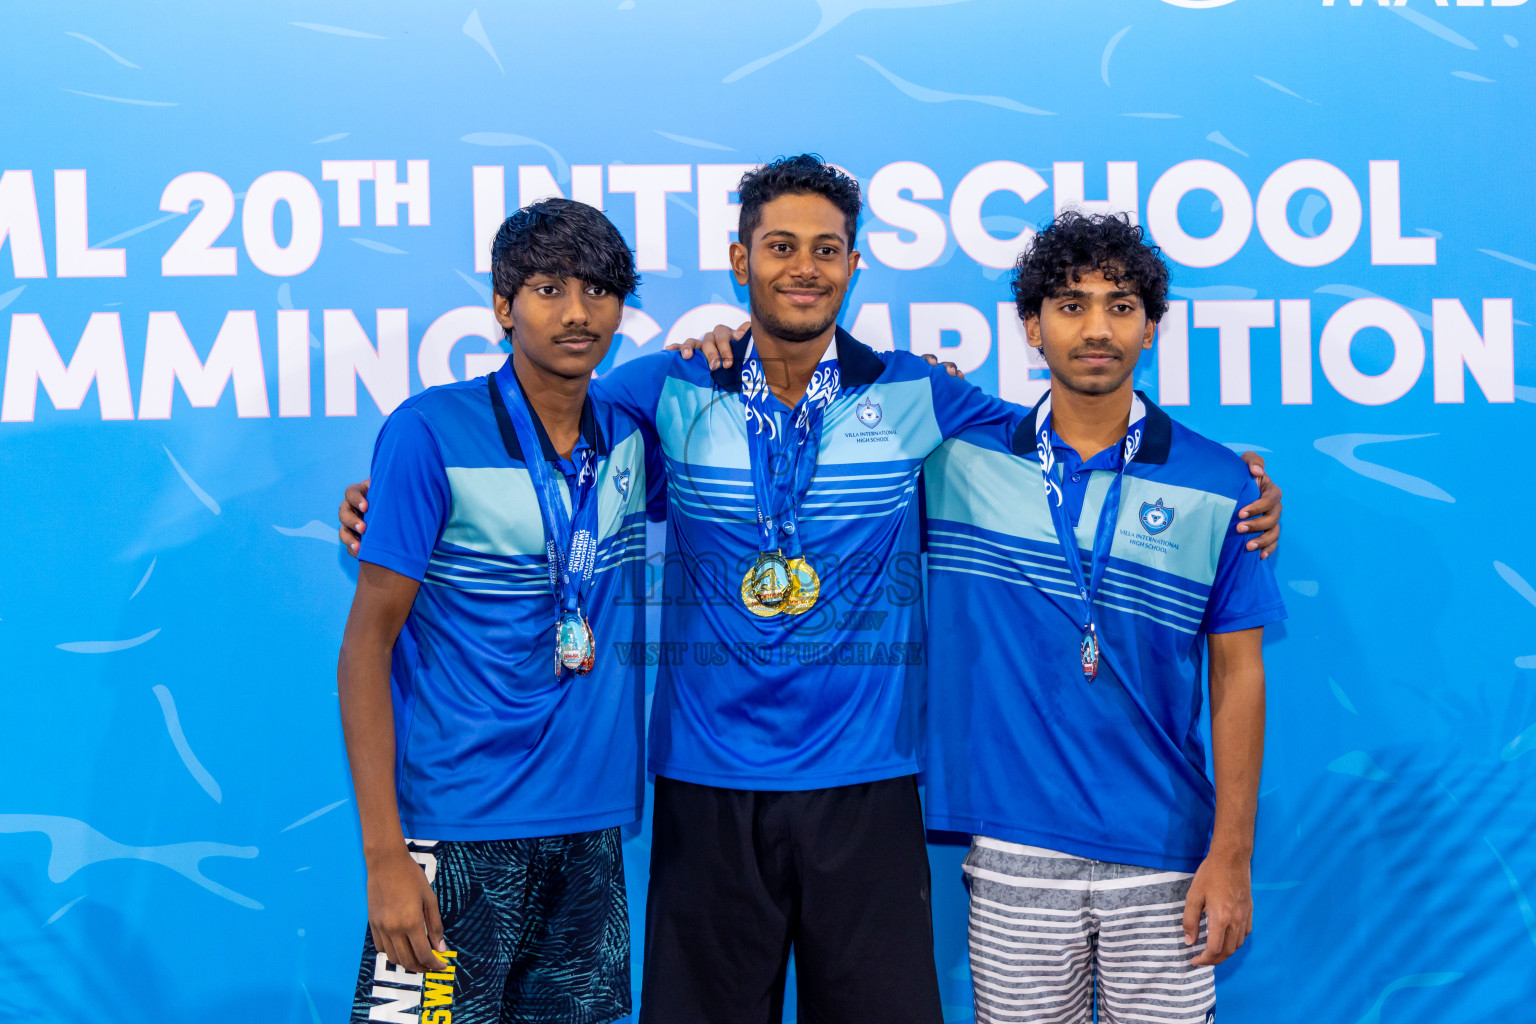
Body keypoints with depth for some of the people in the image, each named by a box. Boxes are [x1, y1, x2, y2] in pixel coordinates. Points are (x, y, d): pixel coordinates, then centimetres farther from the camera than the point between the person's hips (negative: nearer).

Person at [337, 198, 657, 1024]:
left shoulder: (633, 435, 5)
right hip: (456, 831, -5)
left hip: (591, 827, 5)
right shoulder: (432, 432, -9)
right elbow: (367, 642, -9)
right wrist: (383, 853, -14)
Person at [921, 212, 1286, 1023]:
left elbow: (1237, 676, 1)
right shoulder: (962, 458, 0)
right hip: (1011, 852, 1)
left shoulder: (1217, 485, -1)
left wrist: (1231, 854, -3)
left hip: (1163, 856, 0)